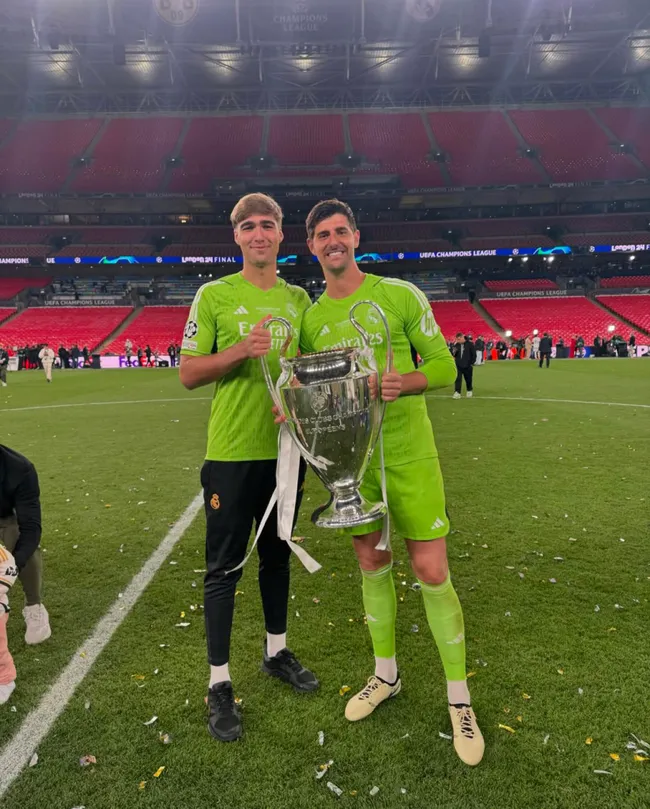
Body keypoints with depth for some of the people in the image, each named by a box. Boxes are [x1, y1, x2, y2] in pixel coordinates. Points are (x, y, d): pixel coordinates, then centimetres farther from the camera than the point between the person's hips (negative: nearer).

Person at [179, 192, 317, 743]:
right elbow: (189, 374, -6)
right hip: (232, 452, -4)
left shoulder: (298, 298, 9)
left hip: (285, 448, 4)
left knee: (277, 555, 18)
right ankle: (219, 683, 21)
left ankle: (276, 652, 38)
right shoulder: (214, 295, -3)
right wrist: (241, 350, -21)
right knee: (225, 567, 4)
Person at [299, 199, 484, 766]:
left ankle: (459, 699, 19)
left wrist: (404, 382, -23)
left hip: (408, 453, -3)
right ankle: (386, 675, 36)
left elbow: (444, 367, -3)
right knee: (372, 565, 14)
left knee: (432, 573, -2)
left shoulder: (400, 295, -3)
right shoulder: (311, 319, 8)